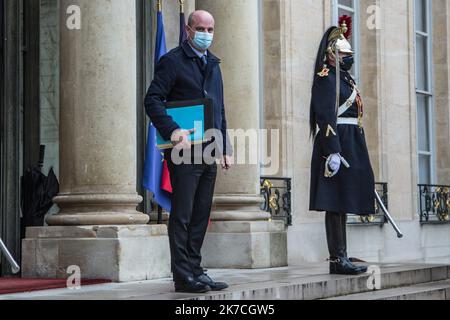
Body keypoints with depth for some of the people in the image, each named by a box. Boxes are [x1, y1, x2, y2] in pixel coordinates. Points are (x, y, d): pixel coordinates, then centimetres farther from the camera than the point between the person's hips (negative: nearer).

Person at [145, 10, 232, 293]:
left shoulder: (213, 64, 19)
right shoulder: (173, 61, -3)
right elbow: (152, 100, -11)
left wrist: (225, 147, 16)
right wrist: (173, 131, -23)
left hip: (209, 152, 7)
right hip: (185, 150, -7)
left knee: (201, 215, 9)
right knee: (182, 214, -4)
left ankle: (195, 271, 16)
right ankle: (183, 277, -1)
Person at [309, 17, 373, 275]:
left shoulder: (346, 80, 20)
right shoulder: (326, 79, -9)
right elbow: (326, 118, -18)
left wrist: (358, 155, 20)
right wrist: (333, 152, -25)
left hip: (351, 147, 10)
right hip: (336, 146, -9)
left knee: (342, 204, 9)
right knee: (335, 204, -7)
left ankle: (341, 259, 12)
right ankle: (338, 259, -5)